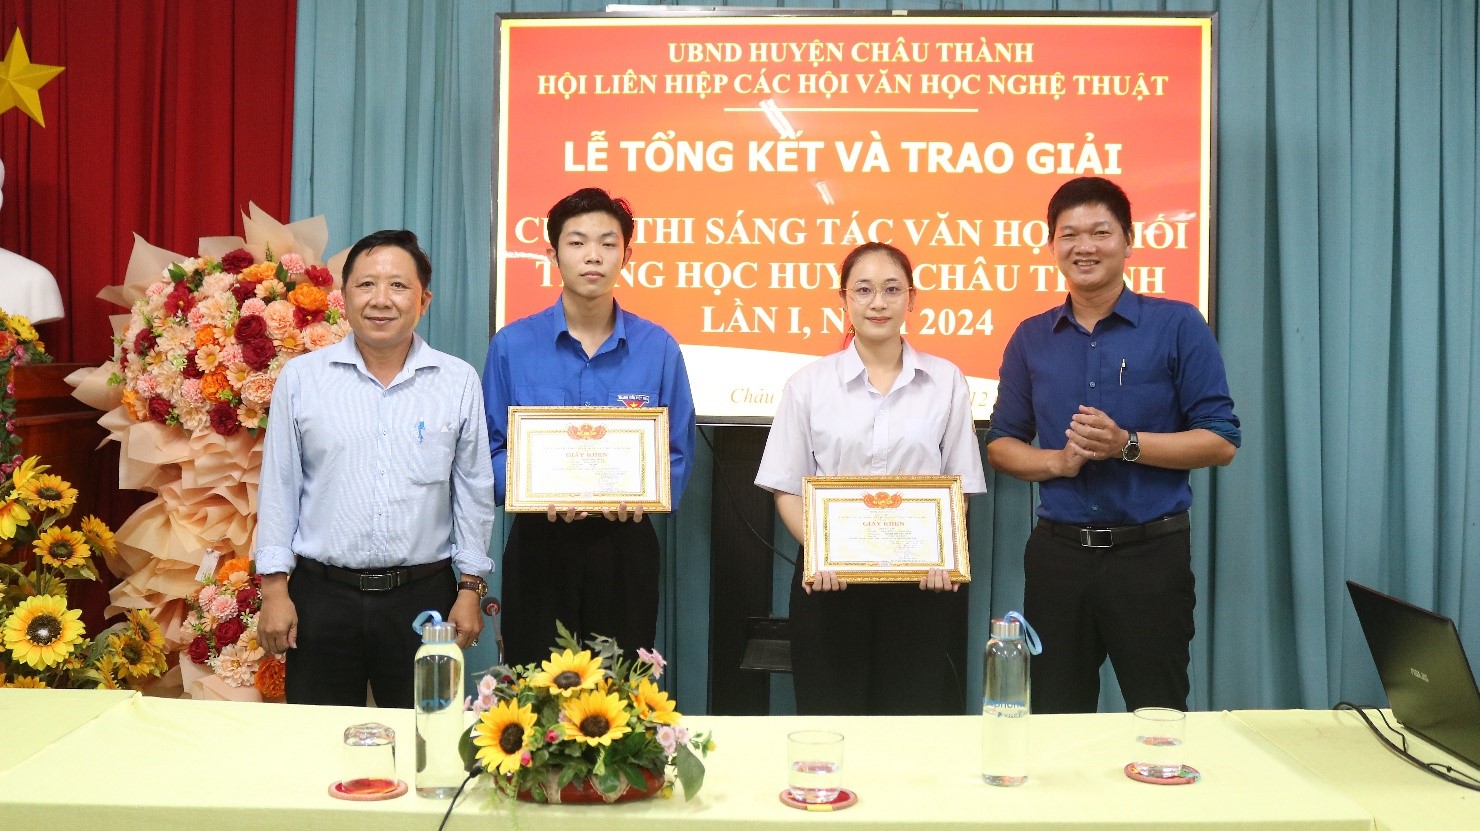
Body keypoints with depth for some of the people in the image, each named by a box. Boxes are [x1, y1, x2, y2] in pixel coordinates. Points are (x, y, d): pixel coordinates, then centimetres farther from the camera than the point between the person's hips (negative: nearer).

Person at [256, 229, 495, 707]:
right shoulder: (300, 378, 1)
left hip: (423, 596, 0)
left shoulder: (459, 382, 1)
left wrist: (471, 587, 2)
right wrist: (275, 587, 0)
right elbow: (279, 488, 4)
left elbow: (473, 491, 4)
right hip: (321, 595, 0)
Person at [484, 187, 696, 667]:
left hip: (625, 543, 1)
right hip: (538, 543, 0)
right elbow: (490, 447, 0)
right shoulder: (511, 346, -1)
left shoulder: (658, 348, 0)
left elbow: (678, 452, 3)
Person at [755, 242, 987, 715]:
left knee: (919, 716, 5)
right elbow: (786, 487, 4)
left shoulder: (945, 381, 5)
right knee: (830, 716, 6)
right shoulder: (808, 384, 4)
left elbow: (962, 485, 7)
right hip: (830, 578, 0)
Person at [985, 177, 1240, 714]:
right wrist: (1058, 461, -10)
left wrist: (1126, 444, -18)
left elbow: (1220, 441, -4)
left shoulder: (1178, 326, -2)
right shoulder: (1031, 339, 7)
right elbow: (1001, 445, 10)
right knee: (1055, 718, 13)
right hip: (1057, 552, 3)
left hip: (1151, 552, -3)